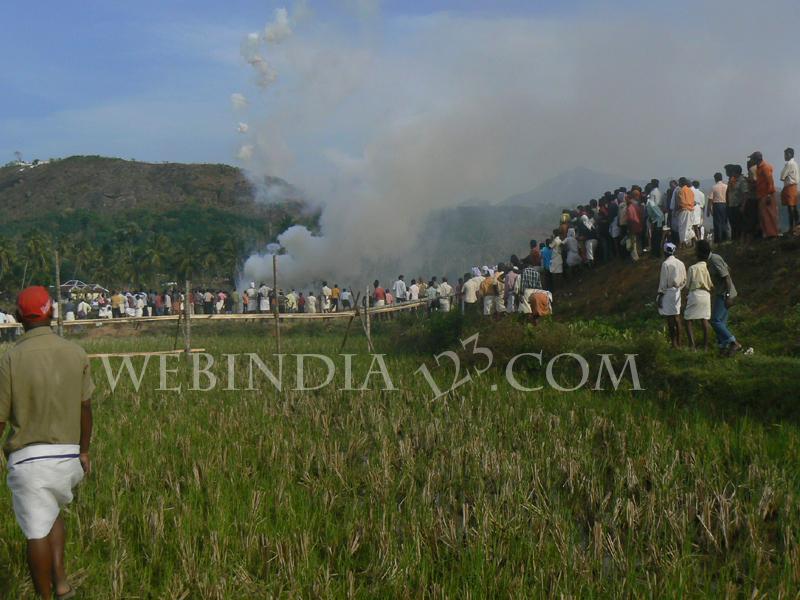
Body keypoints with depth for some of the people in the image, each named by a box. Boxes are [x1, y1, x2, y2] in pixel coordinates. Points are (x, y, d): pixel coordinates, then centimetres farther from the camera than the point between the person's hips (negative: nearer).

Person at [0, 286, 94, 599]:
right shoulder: (76, 353, -2)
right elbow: (85, 408, 6)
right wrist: (84, 451, 19)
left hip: (28, 458, -4)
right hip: (67, 455, 4)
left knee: (37, 532, 6)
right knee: (53, 513, 26)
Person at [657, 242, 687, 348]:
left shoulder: (666, 264, -13)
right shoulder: (680, 263, 7)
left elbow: (663, 281, -13)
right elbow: (684, 280, 9)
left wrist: (660, 294, -8)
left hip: (667, 292, -7)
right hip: (677, 292, 7)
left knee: (670, 318, -3)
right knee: (677, 317, 12)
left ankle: (674, 344, -3)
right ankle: (679, 342, 17)